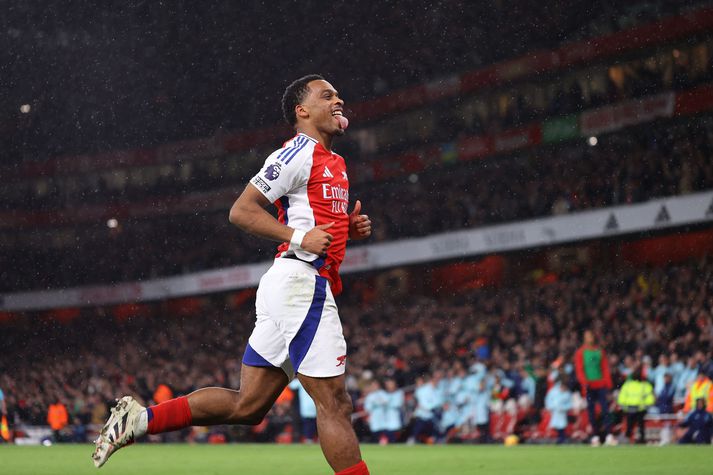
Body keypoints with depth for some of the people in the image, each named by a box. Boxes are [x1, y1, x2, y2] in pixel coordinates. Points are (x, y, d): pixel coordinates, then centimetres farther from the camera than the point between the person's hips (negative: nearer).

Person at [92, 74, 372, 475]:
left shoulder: (335, 163, 23)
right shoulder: (301, 152, -7)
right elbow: (242, 210, -12)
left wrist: (350, 227, 14)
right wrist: (299, 237, -20)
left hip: (286, 289, 10)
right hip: (301, 281, -10)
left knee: (247, 405, 9)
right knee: (334, 403, -8)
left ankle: (141, 418, 10)